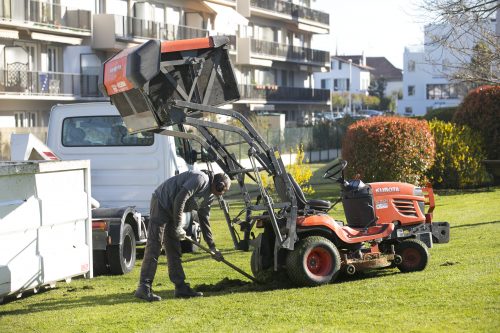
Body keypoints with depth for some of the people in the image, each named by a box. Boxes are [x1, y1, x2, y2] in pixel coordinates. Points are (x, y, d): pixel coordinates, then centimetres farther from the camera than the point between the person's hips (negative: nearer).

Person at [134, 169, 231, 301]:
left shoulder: (208, 197, 12)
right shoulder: (200, 179, -19)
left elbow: (204, 221, 19)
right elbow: (180, 199, -26)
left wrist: (212, 247, 17)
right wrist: (178, 227, -20)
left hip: (172, 211, 10)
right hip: (161, 203, -10)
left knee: (174, 249, 11)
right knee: (154, 246, -14)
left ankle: (181, 287, 15)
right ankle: (144, 288, -17)